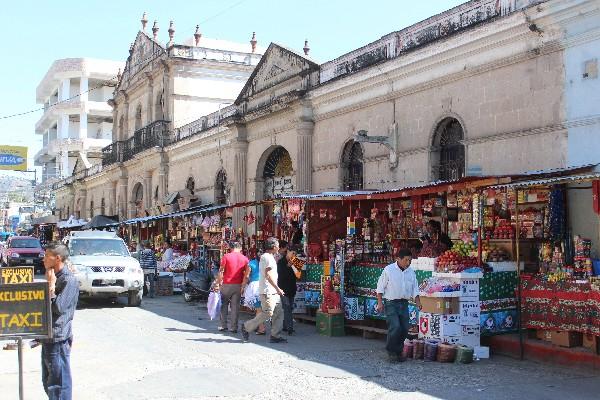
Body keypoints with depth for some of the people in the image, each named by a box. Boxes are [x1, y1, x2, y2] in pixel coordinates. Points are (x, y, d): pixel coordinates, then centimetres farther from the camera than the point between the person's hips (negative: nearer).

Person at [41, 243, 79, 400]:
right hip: (48, 338, 10)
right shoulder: (54, 277, 13)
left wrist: (51, 284, -16)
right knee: (48, 382, 17)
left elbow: (59, 307, -22)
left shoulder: (69, 280, -16)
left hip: (58, 340, -10)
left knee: (59, 384, -2)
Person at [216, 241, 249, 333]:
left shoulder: (226, 257, -4)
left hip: (227, 284, -2)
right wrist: (243, 285, 4)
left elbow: (221, 271, -6)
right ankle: (234, 327, 6)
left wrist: (218, 283, 2)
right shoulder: (244, 258, 3)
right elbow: (246, 274, -1)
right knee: (235, 306, 6)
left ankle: (223, 325, 12)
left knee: (224, 305, 11)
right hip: (238, 285, 2)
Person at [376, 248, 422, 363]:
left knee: (404, 329, 2)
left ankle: (398, 352, 18)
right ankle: (391, 352, 2)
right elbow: (380, 287, -3)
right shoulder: (389, 270, -7)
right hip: (391, 303, -5)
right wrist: (380, 302, -8)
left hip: (404, 304, 5)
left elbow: (415, 289, 14)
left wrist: (418, 302, 0)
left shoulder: (411, 272, 8)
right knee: (395, 327, -16)